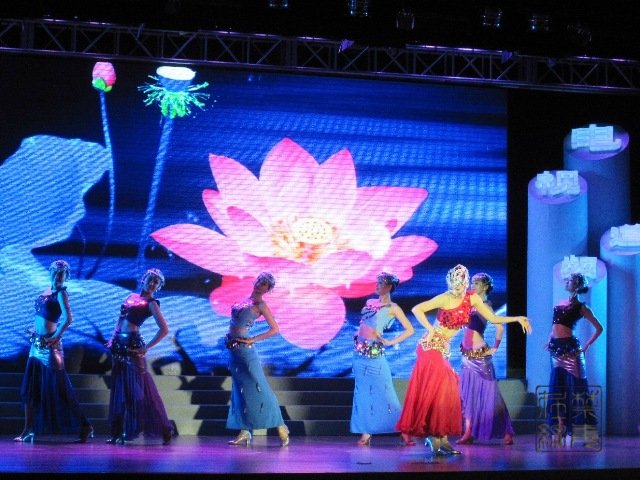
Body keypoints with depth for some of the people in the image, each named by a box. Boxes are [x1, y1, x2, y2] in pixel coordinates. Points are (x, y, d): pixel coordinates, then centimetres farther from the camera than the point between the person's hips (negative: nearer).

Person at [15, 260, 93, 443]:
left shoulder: (61, 293, -10)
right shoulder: (47, 290, 12)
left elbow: (68, 319, -24)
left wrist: (55, 337, -18)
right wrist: (36, 328, 15)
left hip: (49, 345, -8)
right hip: (37, 343, 8)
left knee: (58, 388, -6)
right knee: (29, 388, 8)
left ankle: (85, 426, 0)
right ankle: (28, 430, 14)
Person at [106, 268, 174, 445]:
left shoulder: (151, 303, -4)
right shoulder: (132, 296, 15)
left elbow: (164, 329, -13)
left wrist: (147, 347, -14)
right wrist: (113, 338, 10)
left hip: (133, 345, -7)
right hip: (119, 345, 7)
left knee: (137, 388, -6)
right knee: (119, 388, 7)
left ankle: (164, 430, 0)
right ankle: (118, 432, 12)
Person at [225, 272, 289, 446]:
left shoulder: (260, 305, -6)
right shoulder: (245, 299, 14)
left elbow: (274, 329, -11)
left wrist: (253, 340, -13)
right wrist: (230, 338, 11)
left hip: (244, 349, -8)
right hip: (233, 348, 8)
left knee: (259, 388, -6)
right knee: (239, 390, 7)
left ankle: (281, 427, -1)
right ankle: (244, 432, 10)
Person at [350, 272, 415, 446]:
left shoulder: (392, 308, -4)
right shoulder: (370, 302, 13)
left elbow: (409, 330, -8)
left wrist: (390, 342, -9)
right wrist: (358, 334, 11)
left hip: (374, 353, -6)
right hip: (359, 351, 6)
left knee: (381, 392, -5)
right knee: (363, 392, 7)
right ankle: (366, 433, 9)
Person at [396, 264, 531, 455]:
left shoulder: (472, 299, 1)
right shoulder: (445, 299, -16)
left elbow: (494, 318, 5)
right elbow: (417, 309, -19)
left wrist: (517, 319, -3)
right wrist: (430, 329, -18)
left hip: (443, 349, 7)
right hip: (431, 347, -7)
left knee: (447, 392, 3)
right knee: (435, 391, -13)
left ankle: (440, 437, 6)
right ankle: (437, 438, -10)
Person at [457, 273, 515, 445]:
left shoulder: (485, 306, -11)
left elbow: (500, 328, -21)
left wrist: (494, 348, -14)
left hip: (480, 355, -7)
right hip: (468, 355, 7)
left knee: (487, 393, -4)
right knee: (468, 393, 5)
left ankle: (506, 432, 3)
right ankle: (468, 433, 8)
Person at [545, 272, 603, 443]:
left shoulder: (580, 307, 0)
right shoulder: (559, 304, 17)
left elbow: (599, 328, 1)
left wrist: (586, 346, -4)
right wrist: (549, 340, 13)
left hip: (569, 348, -6)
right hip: (556, 349, 6)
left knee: (573, 387, -5)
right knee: (557, 388, 4)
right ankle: (559, 429, 6)